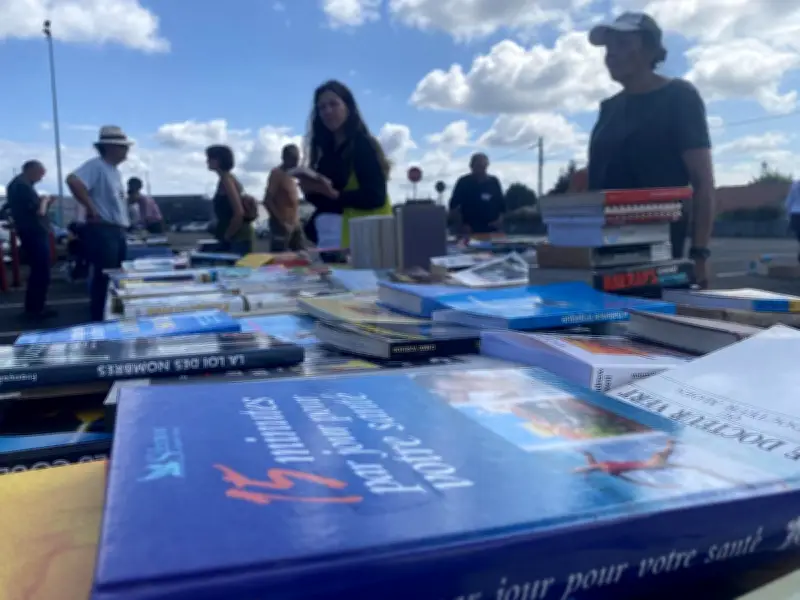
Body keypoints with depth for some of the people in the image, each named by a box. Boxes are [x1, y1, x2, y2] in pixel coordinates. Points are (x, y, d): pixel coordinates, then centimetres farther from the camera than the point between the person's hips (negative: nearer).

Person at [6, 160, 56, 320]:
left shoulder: (16, 184, 16)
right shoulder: (23, 185, -17)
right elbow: (39, 211, -20)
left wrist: (44, 202, 10)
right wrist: (45, 200, -3)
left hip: (31, 233, 10)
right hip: (35, 233, -10)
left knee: (37, 271, 16)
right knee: (41, 273, -5)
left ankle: (33, 308, 21)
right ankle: (35, 309, 0)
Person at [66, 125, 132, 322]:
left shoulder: (114, 170, 17)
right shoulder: (96, 166, -12)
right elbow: (73, 180, -29)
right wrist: (91, 208, -23)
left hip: (117, 231, 10)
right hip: (102, 230, -10)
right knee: (104, 278, -6)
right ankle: (99, 322, 2)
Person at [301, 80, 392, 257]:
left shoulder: (363, 145, -7)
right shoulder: (326, 150, 12)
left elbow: (375, 196, -15)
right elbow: (323, 200, 15)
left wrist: (335, 194, -23)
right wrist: (311, 190, -6)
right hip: (331, 238, 7)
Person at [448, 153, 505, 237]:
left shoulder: (494, 182, 9)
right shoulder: (464, 183, -2)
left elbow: (502, 204, 16)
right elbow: (453, 207, -3)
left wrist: (500, 219, 1)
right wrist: (461, 226, -8)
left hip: (492, 231, 4)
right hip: (470, 232, -4)